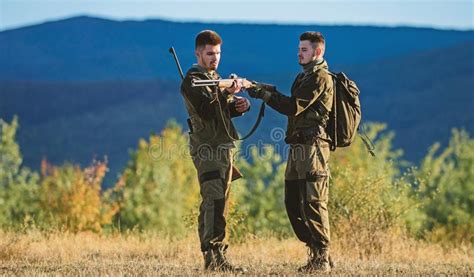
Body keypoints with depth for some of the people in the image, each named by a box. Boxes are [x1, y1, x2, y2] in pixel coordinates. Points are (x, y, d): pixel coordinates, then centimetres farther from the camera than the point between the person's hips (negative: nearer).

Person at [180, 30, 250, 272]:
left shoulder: (215, 77, 21)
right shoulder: (192, 80, -6)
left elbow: (225, 110, 23)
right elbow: (205, 109, -20)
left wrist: (240, 105, 2)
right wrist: (227, 93, -29)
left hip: (223, 147, 9)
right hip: (207, 148, -9)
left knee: (217, 202, 10)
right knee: (214, 200, -17)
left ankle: (211, 256, 14)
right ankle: (215, 257, -22)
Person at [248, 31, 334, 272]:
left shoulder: (320, 77, -9)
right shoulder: (305, 76, 23)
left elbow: (294, 107, -15)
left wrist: (264, 94, -12)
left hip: (312, 146, -10)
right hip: (298, 146, 10)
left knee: (312, 202, -11)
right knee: (293, 202, 10)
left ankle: (322, 259, -8)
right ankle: (316, 252, 15)